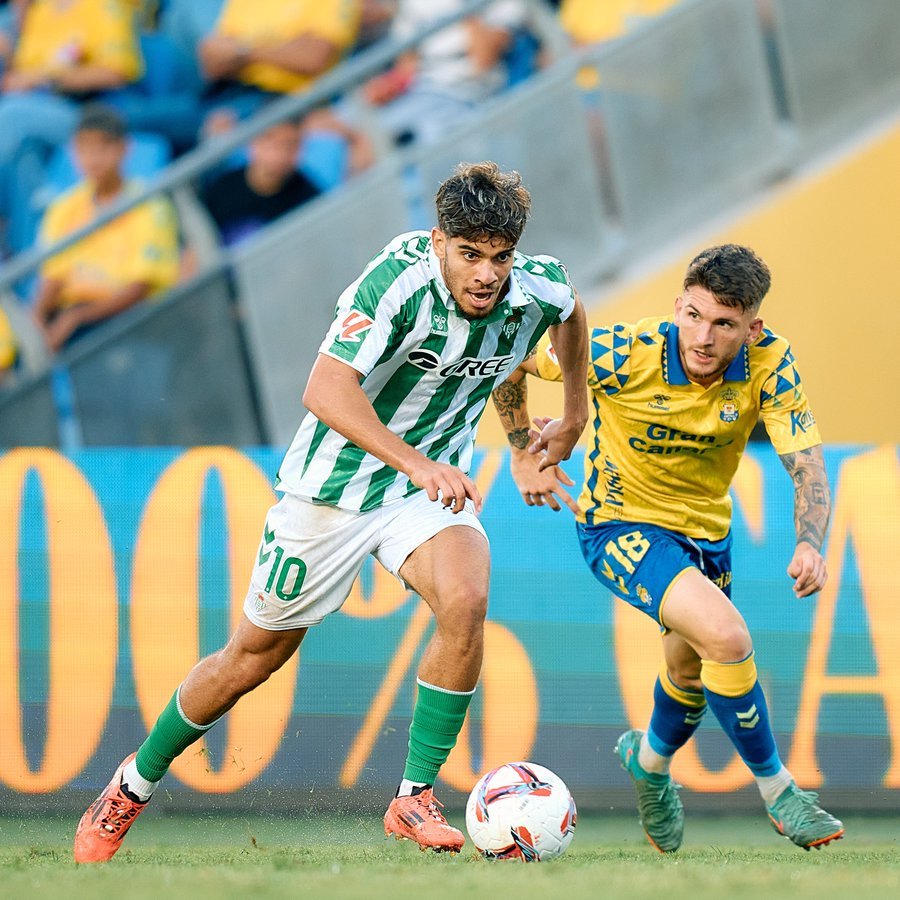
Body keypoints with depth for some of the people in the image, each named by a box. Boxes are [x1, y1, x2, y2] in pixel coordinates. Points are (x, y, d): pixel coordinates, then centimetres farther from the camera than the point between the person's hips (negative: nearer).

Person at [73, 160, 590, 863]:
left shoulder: (540, 289, -13)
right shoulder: (399, 280, -29)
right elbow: (326, 391, -39)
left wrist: (575, 416, 21)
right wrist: (415, 463, -49)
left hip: (435, 479, 3)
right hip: (336, 482, -3)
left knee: (466, 601, -28)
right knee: (255, 655, 9)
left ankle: (415, 800, -14)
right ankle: (135, 783, 33)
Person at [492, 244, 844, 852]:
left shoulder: (771, 363, -22)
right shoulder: (622, 355, -30)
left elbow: (807, 467, -24)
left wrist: (810, 544, -42)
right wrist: (524, 455, -8)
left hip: (706, 528, 5)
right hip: (621, 523, -5)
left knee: (692, 670, 25)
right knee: (727, 638, -26)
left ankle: (651, 758, 59)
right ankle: (777, 790, -8)